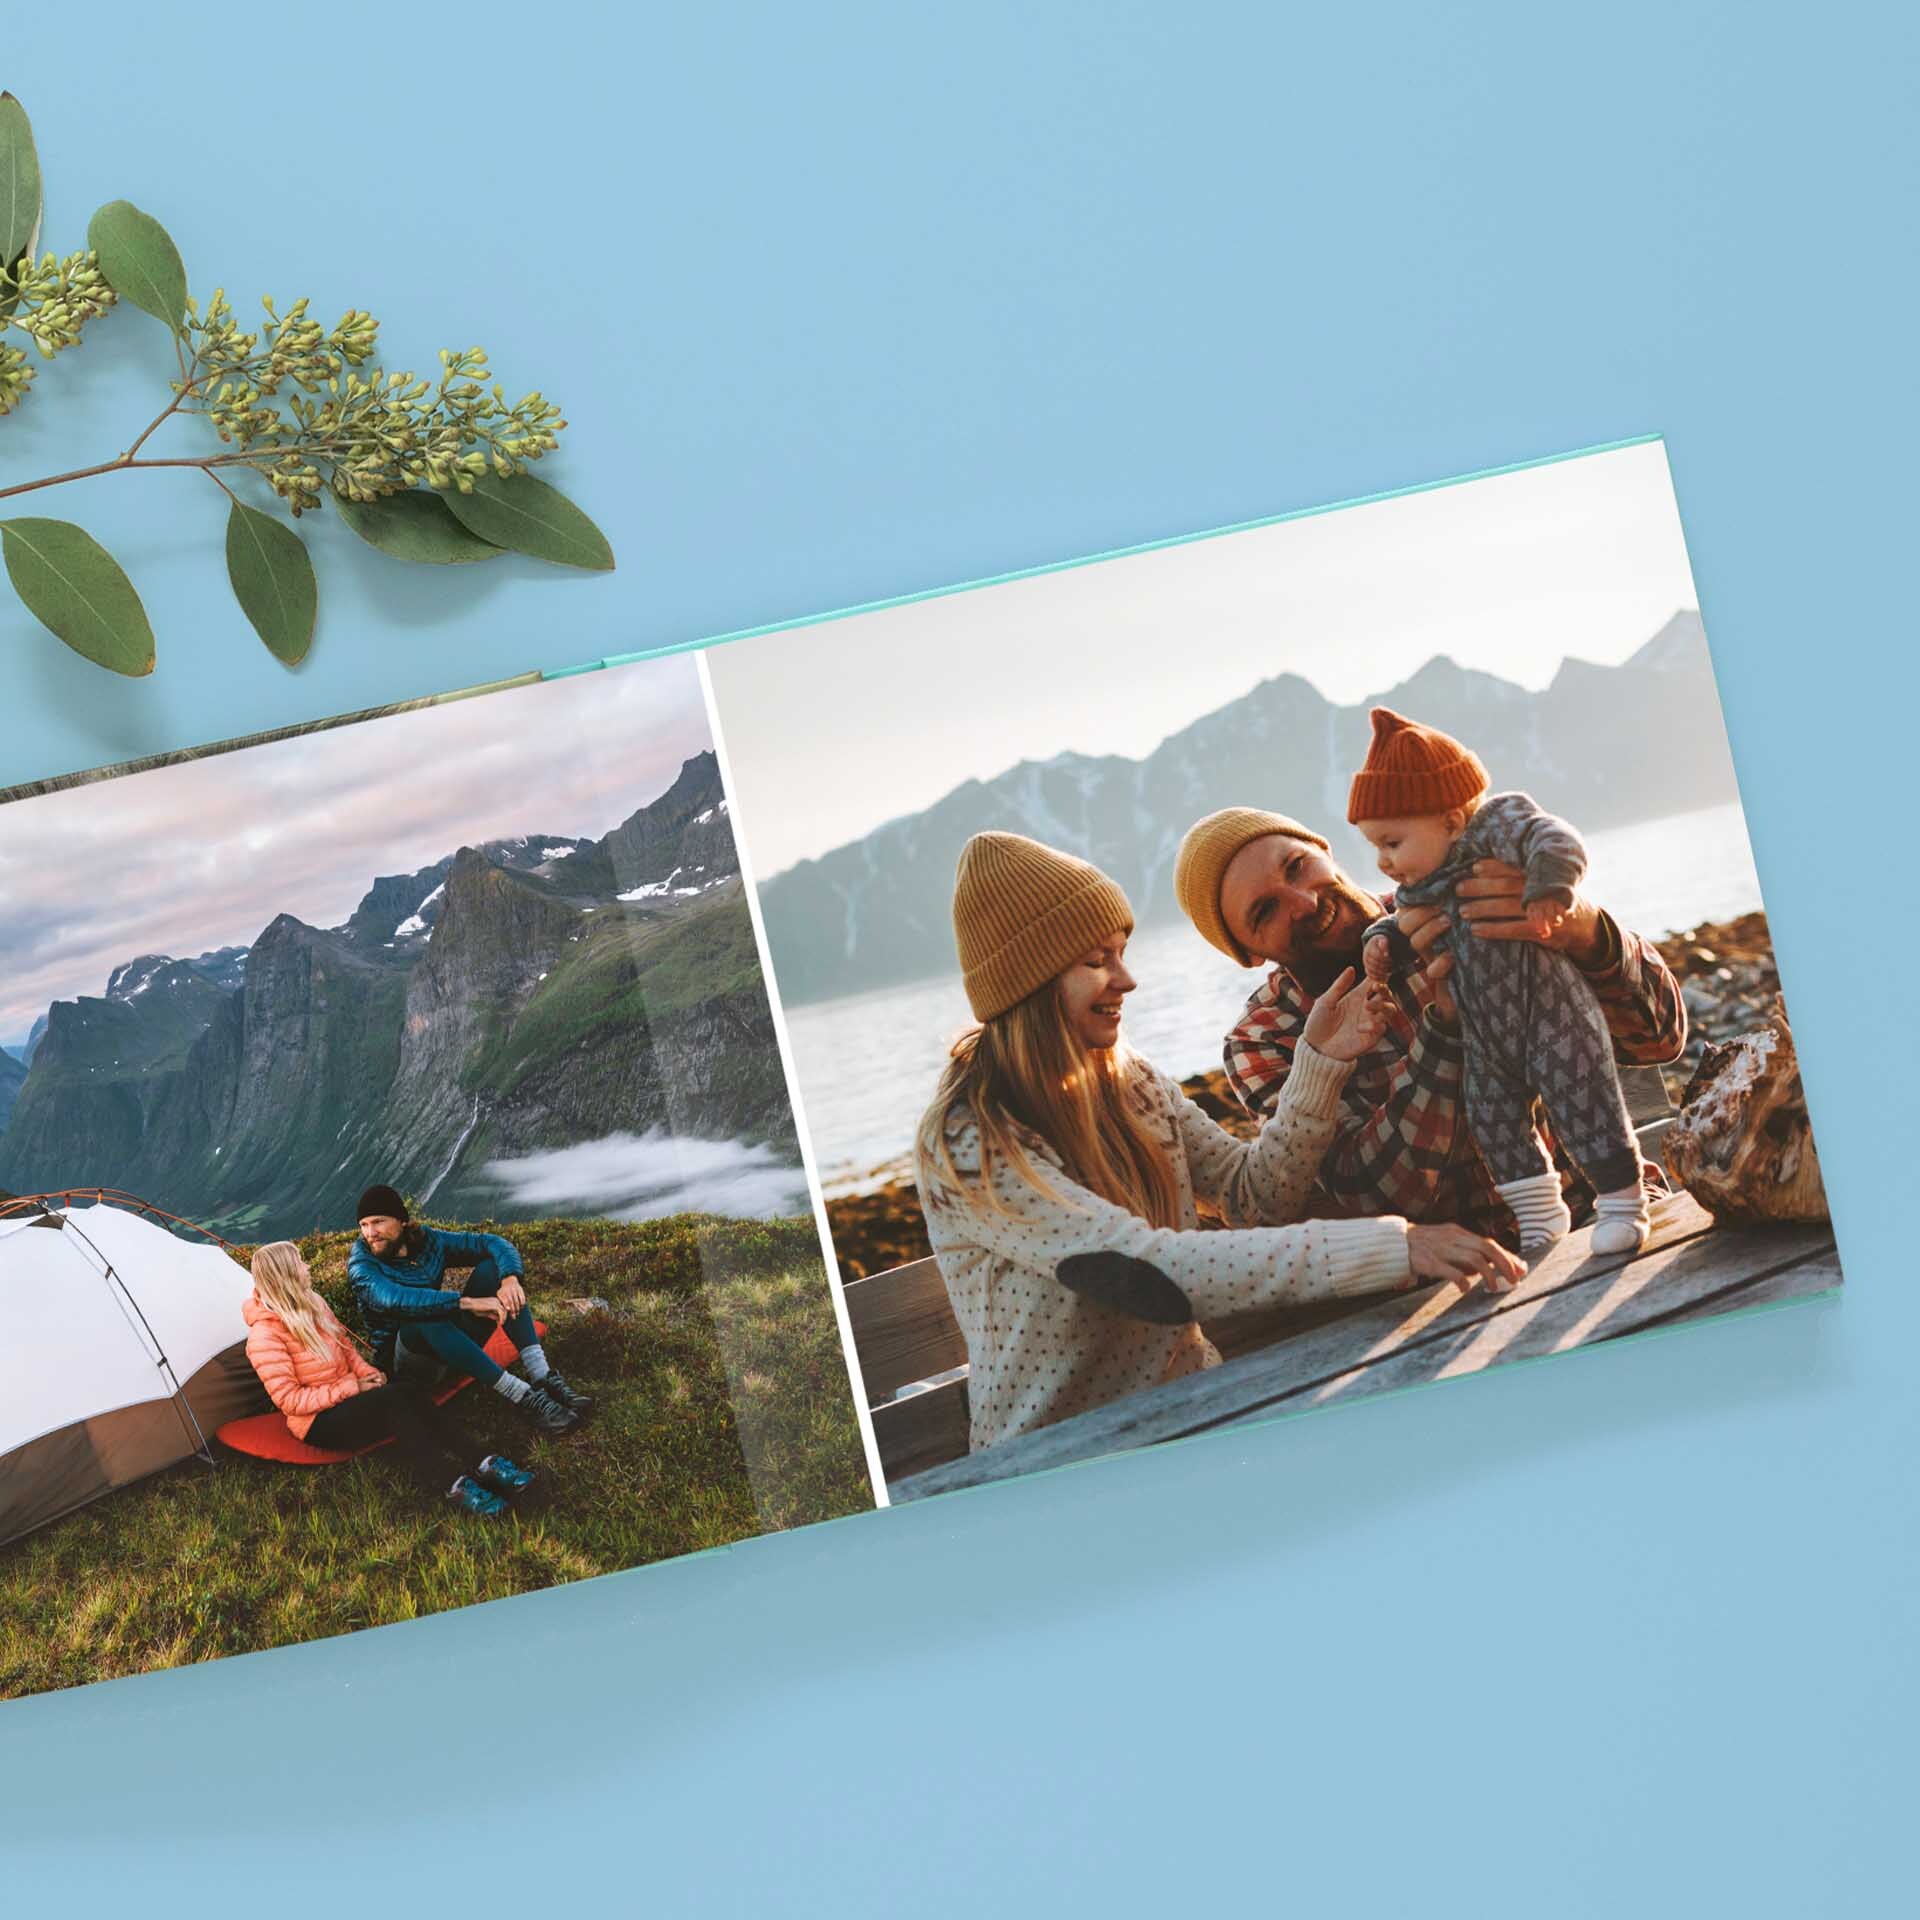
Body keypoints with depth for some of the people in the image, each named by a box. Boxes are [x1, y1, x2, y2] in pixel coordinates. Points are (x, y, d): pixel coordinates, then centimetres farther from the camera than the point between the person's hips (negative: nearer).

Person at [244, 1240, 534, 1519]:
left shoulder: (312, 1306, 8)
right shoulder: (265, 1337, -18)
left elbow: (345, 1346, 19)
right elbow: (288, 1399, -19)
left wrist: (367, 1373, -2)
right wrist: (351, 1388, -19)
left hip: (349, 1393, 7)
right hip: (319, 1423, -7)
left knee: (410, 1400, -23)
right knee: (395, 1402, -32)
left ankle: (479, 1465, -38)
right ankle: (453, 1484, -44)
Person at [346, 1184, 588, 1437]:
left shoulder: (428, 1241, 3)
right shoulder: (361, 1264, -13)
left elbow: (494, 1244, 0)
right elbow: (395, 1299, -33)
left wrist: (511, 1278, -24)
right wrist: (468, 1303, -40)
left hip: (452, 1342, 6)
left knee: (491, 1267, -12)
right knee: (422, 1319, -38)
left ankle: (542, 1376, -27)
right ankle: (523, 1396, -41)